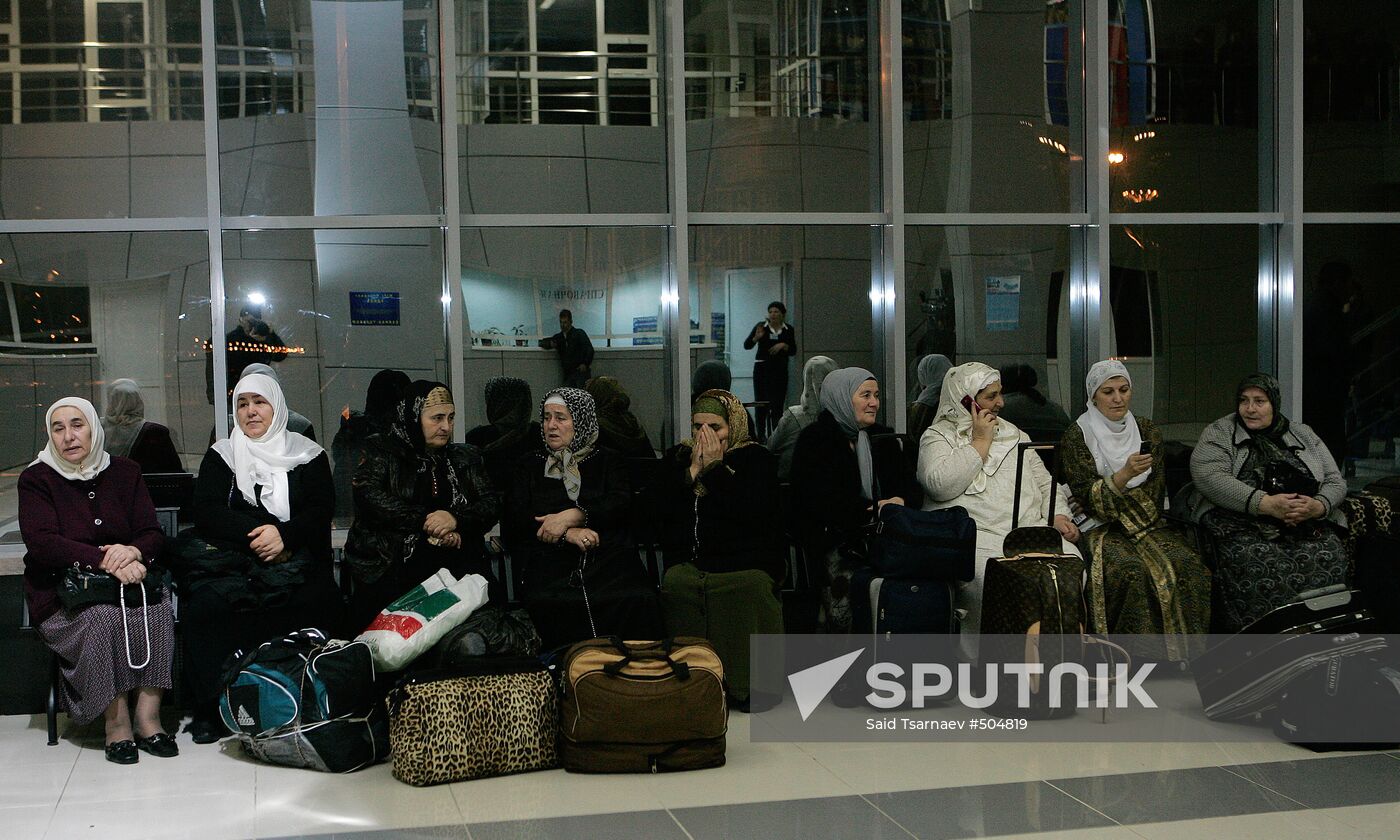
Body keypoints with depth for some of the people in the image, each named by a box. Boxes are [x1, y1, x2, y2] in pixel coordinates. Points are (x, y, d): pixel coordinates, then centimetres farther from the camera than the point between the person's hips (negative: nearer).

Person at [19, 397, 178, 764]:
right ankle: (116, 721, -26)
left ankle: (147, 714, -27)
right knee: (103, 617, -34)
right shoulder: (36, 479, 0)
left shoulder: (124, 472, 10)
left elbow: (152, 534, 3)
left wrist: (134, 552, -23)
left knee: (158, 609, -29)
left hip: (127, 581, 3)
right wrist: (107, 560, -27)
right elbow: (41, 543, -15)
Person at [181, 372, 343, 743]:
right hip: (231, 559, 1)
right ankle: (210, 709, -23)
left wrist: (284, 535, -17)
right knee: (204, 605, -31)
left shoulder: (307, 455, 15)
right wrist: (259, 532, -12)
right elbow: (206, 511, 3)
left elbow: (321, 511, 3)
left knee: (321, 603, -32)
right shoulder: (222, 455, 17)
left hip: (296, 558, -1)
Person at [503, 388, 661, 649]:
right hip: (551, 560, 0)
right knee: (551, 606, -35)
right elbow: (513, 520, 7)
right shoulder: (530, 465, 22)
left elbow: (621, 505, 2)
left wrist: (571, 516, -12)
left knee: (637, 602, -33)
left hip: (607, 556, 0)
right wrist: (567, 533, -7)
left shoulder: (607, 461, 20)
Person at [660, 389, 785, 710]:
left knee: (750, 585, -35)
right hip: (688, 561, 3)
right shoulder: (676, 459, 18)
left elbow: (753, 513, -12)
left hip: (746, 561, -3)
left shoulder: (756, 459, 6)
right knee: (675, 583, -30)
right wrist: (694, 470, -2)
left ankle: (747, 683, -21)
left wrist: (715, 466, -9)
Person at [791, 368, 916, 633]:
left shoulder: (884, 438, 21)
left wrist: (898, 500, -7)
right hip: (832, 537, -5)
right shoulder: (814, 440, 2)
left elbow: (908, 486, 16)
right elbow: (820, 501, -9)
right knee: (845, 577, -28)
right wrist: (874, 508, -11)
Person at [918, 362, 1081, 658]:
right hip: (972, 533, -5)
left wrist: (1057, 515, 4)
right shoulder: (937, 437, 8)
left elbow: (1045, 483, 25)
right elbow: (941, 485, -12)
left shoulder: (1013, 433, 26)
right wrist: (981, 442, -4)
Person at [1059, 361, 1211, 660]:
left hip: (1148, 522, 4)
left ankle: (1182, 649, -15)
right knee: (1129, 569, -34)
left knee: (1186, 562, -26)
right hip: (1100, 528, -4)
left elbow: (1157, 489, 11)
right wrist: (1125, 474, -23)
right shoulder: (1076, 436, 0)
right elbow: (1087, 496, -9)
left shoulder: (1147, 430, 12)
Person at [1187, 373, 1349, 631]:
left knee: (1329, 557, -27)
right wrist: (1266, 504, -19)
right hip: (1241, 523, -3)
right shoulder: (1218, 433, 9)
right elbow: (1209, 477, -9)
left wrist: (1318, 506, -10)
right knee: (1258, 561, -34)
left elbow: (1336, 481, 15)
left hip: (1308, 525, 3)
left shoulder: (1304, 436, 20)